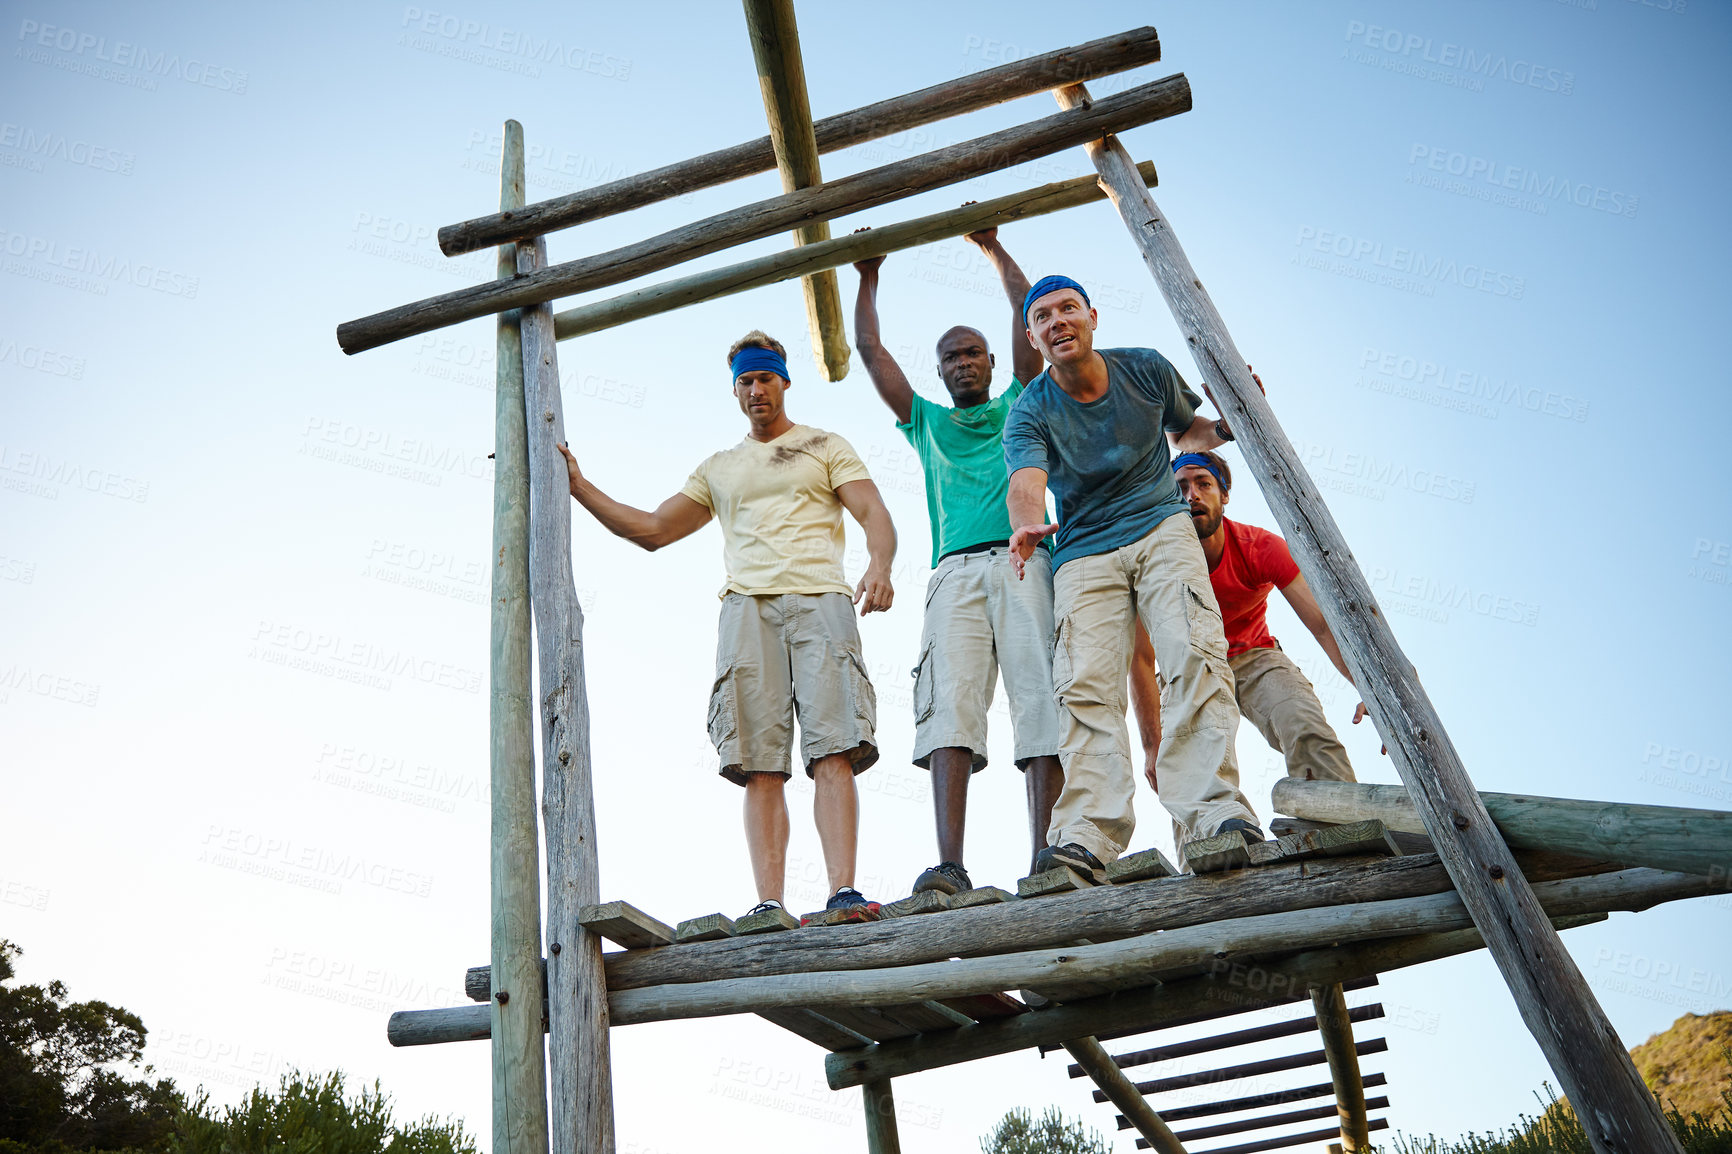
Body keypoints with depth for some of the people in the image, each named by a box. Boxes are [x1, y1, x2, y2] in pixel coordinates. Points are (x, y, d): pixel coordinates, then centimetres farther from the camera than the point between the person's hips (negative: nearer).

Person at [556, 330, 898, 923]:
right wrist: (578, 485, 24)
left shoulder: (826, 447, 20)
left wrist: (879, 565, -17)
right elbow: (650, 530, 29)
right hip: (748, 605, 3)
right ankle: (769, 905, -14)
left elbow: (876, 516, 5)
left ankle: (843, 891, -22)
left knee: (833, 751, -16)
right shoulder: (717, 469, 29)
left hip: (819, 599, -2)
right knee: (760, 764, -10)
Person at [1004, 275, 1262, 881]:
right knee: (1086, 686, -17)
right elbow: (1026, 481, -22)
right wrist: (1027, 525, -46)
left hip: (1161, 526, 1)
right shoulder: (1029, 412, -3)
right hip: (1084, 552, 0)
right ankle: (1086, 838, -25)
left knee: (1195, 656, -23)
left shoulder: (1146, 370, 5)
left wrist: (1225, 426, -1)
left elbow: (1187, 429, 22)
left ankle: (1216, 812, -28)